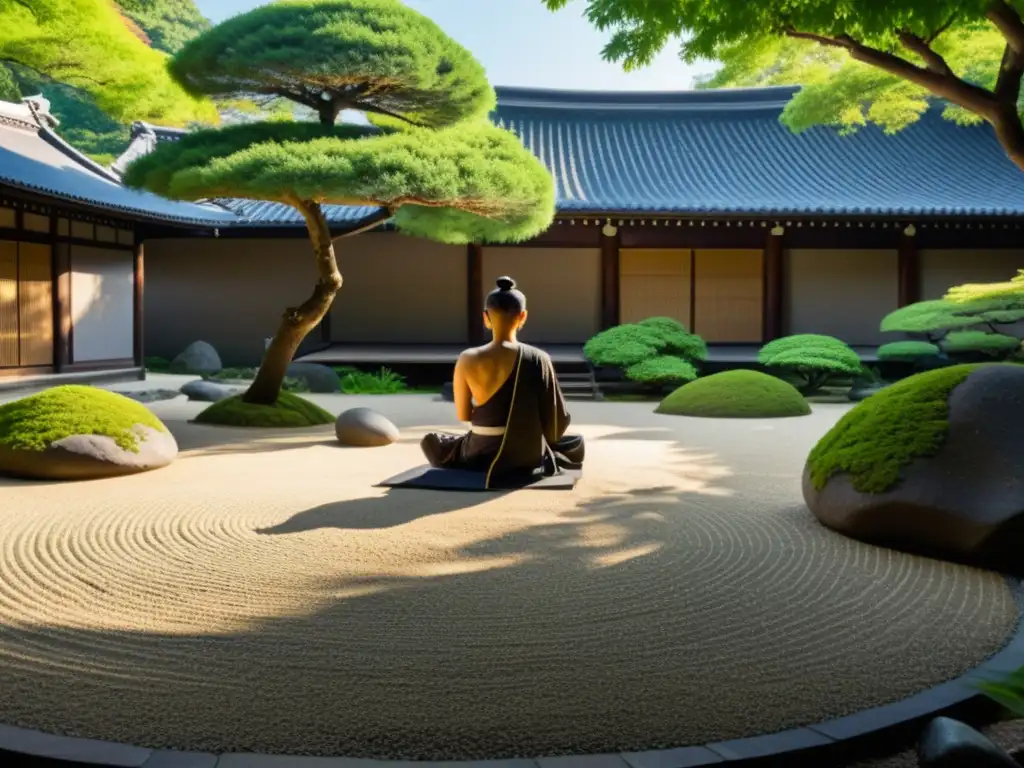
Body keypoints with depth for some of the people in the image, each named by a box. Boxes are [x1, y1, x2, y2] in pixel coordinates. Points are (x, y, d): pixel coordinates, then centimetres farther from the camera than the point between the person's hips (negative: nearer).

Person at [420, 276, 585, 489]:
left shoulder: (468, 360, -13)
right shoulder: (539, 359, -13)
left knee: (431, 442, 29)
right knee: (576, 443, 34)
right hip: (530, 455, 2)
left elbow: (463, 415, -3)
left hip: (483, 454, -2)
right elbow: (558, 419, -7)